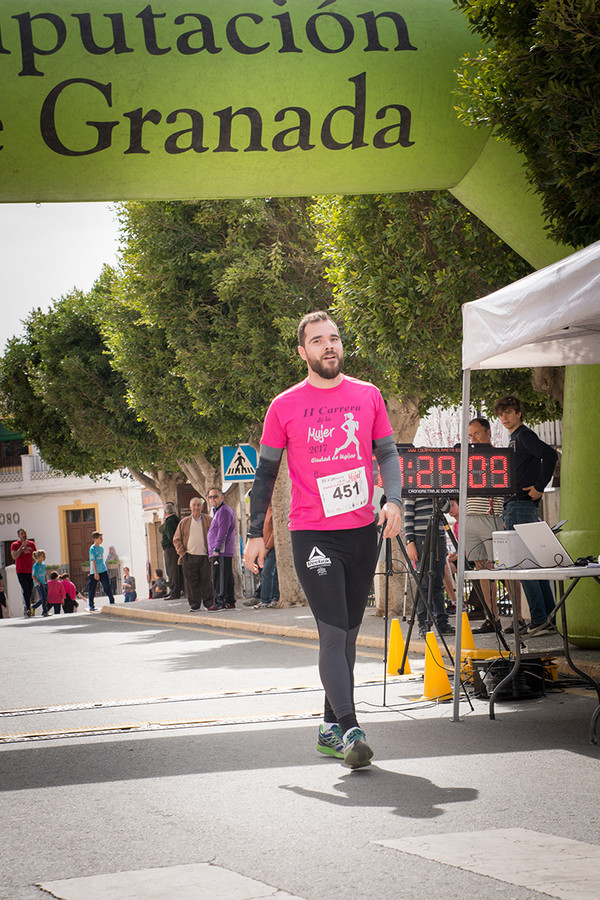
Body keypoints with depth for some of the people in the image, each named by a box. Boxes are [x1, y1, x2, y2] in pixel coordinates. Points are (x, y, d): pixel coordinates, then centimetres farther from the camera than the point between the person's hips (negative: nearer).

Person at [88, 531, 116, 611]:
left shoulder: (101, 548, 9)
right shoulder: (92, 549, -11)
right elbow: (93, 561, -15)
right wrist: (96, 573, -18)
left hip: (103, 571, 5)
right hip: (94, 572, -5)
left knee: (108, 587, -1)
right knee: (92, 589, 2)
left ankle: (112, 602, 4)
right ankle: (91, 605, 13)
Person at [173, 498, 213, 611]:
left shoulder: (208, 520, 6)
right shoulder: (184, 522, 9)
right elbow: (176, 539, 12)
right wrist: (182, 553, 1)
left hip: (204, 557, -1)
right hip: (189, 558, 1)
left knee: (206, 581, -2)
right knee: (192, 582, 1)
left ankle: (208, 603, 8)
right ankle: (194, 604, 9)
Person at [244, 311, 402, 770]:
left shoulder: (368, 396, 8)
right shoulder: (285, 406, 1)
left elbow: (387, 453, 10)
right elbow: (266, 473, 6)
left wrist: (393, 498, -8)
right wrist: (256, 533, 4)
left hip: (363, 530, 4)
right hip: (312, 534, -4)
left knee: (348, 633, 10)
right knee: (334, 632, -13)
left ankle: (330, 728, 21)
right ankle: (349, 731, -17)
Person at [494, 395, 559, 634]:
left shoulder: (525, 435, -7)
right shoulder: (515, 439, 22)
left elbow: (550, 455, -22)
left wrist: (539, 487, -20)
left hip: (521, 505, -10)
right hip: (513, 506, 10)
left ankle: (539, 620, -13)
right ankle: (549, 618, 10)